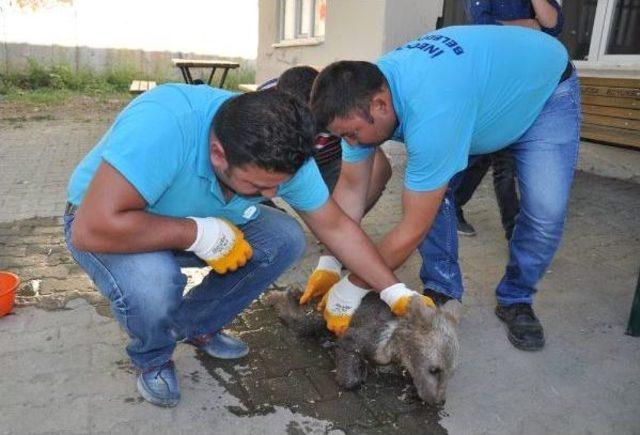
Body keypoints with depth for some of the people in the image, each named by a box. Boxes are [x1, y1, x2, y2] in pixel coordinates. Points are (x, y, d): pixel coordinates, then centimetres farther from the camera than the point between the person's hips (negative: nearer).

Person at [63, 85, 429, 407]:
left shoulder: (282, 156, -22)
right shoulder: (162, 125, -40)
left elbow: (336, 227, -12)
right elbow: (92, 229, -42)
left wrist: (396, 292, -12)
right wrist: (198, 233, -35)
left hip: (191, 219, 5)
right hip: (104, 221, -4)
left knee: (285, 239, -13)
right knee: (152, 283, -36)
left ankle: (195, 326, 7)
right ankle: (153, 360, 1)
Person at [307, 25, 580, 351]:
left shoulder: (430, 115, -46)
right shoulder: (362, 96, -23)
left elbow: (412, 230, -37)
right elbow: (350, 188, -14)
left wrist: (354, 286, -26)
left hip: (545, 87, -5)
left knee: (545, 211, -19)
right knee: (429, 191, -12)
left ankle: (516, 300, 6)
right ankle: (442, 289, 6)